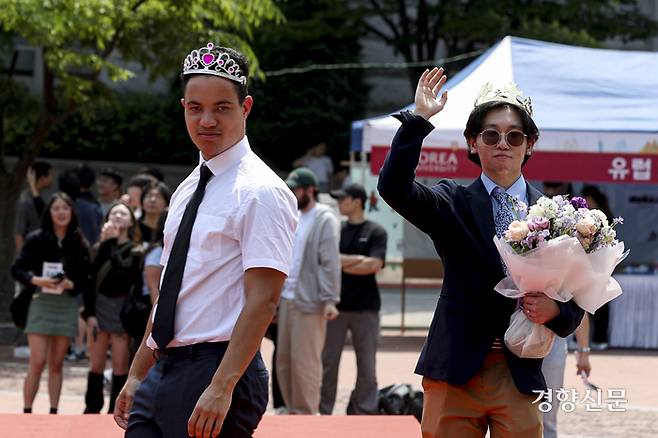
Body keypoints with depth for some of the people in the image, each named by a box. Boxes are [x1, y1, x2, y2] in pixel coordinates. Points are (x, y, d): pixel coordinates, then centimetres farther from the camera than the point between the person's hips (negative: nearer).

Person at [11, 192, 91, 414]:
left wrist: (71, 284, -13)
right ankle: (27, 413, -2)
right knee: (37, 363, -9)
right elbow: (17, 269, -1)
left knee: (57, 364, 7)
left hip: (67, 304, 2)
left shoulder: (78, 244, 4)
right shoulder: (36, 239, -1)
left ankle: (53, 414, 11)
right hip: (41, 302, -2)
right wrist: (35, 280, -17)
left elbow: (86, 279, 6)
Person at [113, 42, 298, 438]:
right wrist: (137, 375, 19)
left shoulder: (260, 192, -10)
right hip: (163, 371, 8)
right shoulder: (188, 190, 16)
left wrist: (221, 388, -24)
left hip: (218, 371, -8)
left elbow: (263, 300, -17)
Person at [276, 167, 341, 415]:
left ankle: (307, 414, 1)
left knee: (305, 361, -5)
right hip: (287, 299, 8)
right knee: (284, 359, 9)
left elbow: (330, 262, -14)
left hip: (309, 301, -8)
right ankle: (293, 410, 17)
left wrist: (330, 300, -20)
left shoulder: (325, 220, -7)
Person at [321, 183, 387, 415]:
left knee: (367, 364, 2)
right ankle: (324, 411, 9)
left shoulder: (375, 232, 1)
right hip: (336, 306, 2)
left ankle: (363, 412, 10)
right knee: (328, 361, 3)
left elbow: (374, 265, -11)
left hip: (365, 307, -2)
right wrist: (357, 260, -10)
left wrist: (342, 263, -7)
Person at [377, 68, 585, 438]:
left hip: (520, 375, 1)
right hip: (455, 372, -1)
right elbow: (394, 187, -13)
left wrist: (555, 311, -12)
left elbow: (575, 303, 10)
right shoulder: (454, 203, 6)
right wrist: (418, 119, -16)